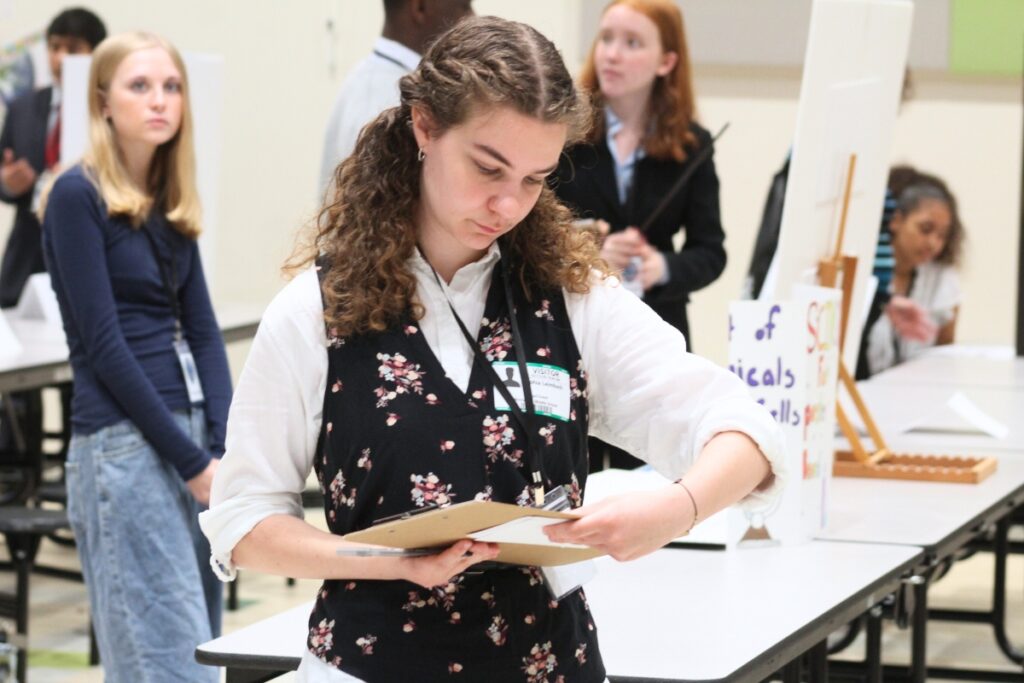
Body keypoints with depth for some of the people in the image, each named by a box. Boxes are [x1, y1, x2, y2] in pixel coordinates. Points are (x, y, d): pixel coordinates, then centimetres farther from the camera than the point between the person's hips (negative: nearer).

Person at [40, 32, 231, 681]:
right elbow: (103, 344, -12)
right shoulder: (78, 197, -8)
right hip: (125, 445, -8)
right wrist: (192, 460, -14)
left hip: (192, 437, 8)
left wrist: (225, 450, -4)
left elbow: (202, 330, 10)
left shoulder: (171, 202, 13)